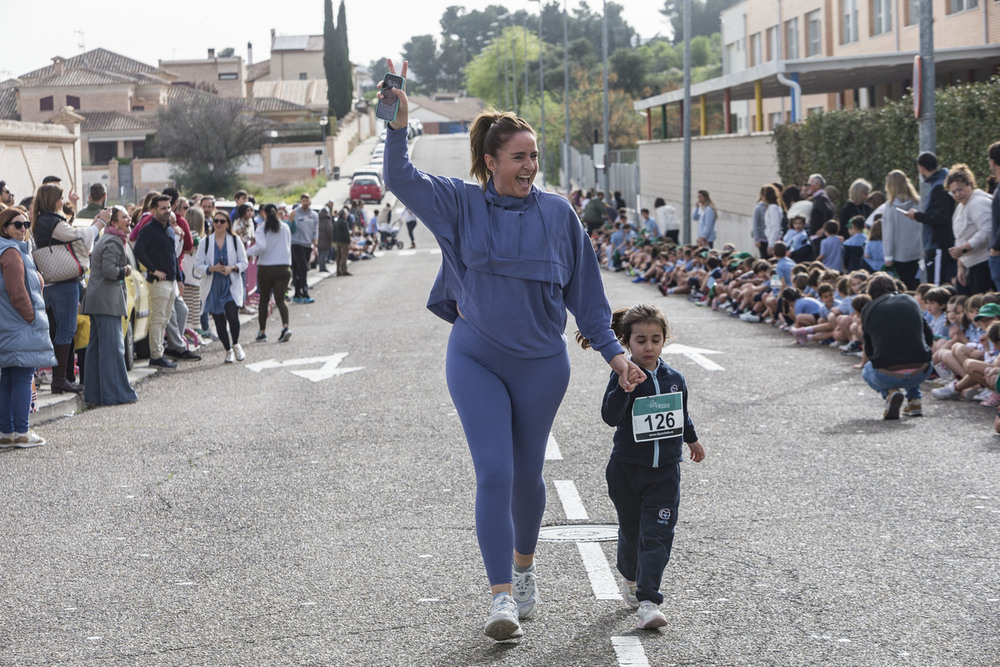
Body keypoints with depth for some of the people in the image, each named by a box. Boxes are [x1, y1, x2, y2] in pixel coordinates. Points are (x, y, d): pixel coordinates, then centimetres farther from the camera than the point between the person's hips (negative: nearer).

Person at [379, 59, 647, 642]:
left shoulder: (558, 213, -3)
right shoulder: (461, 205, -3)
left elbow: (586, 292, 3)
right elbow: (401, 179, -11)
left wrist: (615, 352, 0)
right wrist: (399, 122, -28)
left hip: (541, 364, 1)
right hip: (476, 359, -1)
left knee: (527, 473, 13)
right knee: (494, 472, -10)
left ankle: (525, 566, 38)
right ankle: (502, 596, -8)